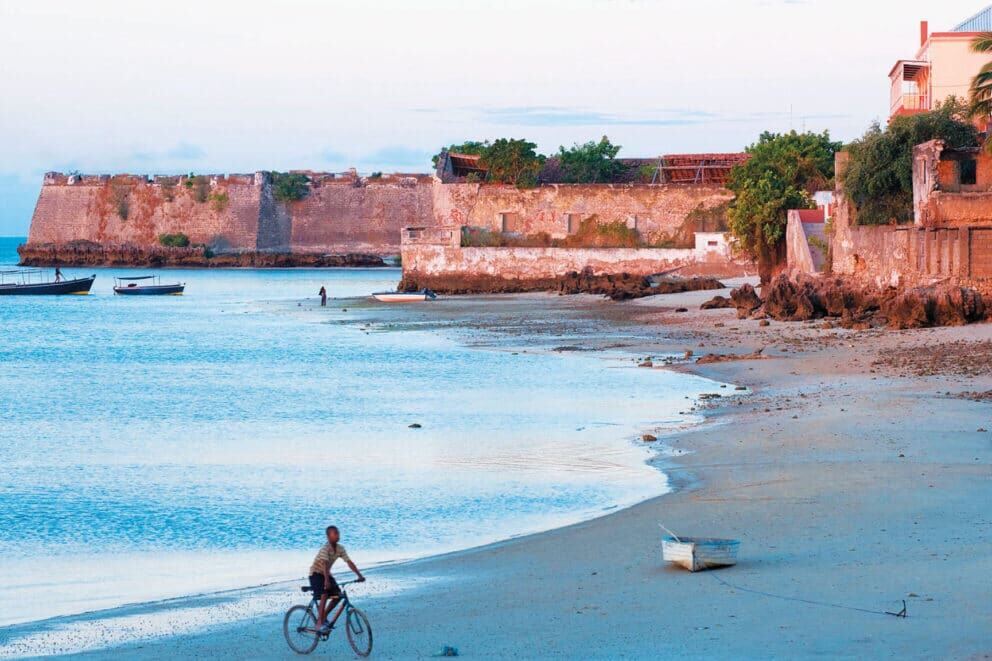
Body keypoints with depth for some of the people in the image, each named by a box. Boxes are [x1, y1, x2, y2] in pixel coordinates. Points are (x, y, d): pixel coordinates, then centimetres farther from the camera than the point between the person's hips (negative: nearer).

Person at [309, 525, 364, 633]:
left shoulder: (340, 549, -4)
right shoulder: (325, 548, -25)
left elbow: (349, 562, -6)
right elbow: (325, 564, -37)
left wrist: (359, 575, -15)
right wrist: (326, 581, -48)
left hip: (326, 573, 7)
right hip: (316, 573, -7)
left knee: (337, 596, -6)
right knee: (324, 595, -24)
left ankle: (323, 616, 11)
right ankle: (319, 623, -19)